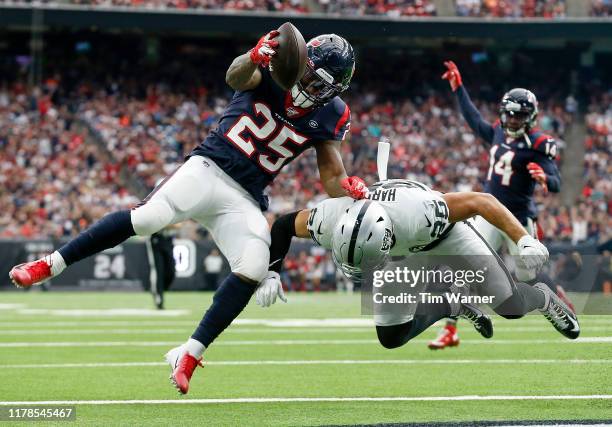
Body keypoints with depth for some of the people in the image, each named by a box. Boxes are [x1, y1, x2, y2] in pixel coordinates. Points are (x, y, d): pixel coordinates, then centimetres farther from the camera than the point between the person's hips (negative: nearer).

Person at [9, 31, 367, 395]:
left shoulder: (330, 115, 4)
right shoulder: (273, 71, -5)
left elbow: (332, 178, 8)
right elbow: (235, 77, -28)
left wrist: (352, 190, -16)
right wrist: (256, 57, -51)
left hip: (244, 200, 3)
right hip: (208, 169, -3)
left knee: (254, 269, -20)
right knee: (148, 217, -26)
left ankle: (189, 354, -11)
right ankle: (49, 265, -15)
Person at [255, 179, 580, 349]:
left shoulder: (421, 214, -47)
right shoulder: (330, 222, -37)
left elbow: (479, 201, -35)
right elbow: (284, 226, -16)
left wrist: (523, 239, -41)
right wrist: (271, 273, -27)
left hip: (441, 229, -3)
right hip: (399, 250, 3)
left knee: (510, 306, -8)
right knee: (392, 338, 1)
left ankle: (542, 298, 30)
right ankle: (453, 306, 28)